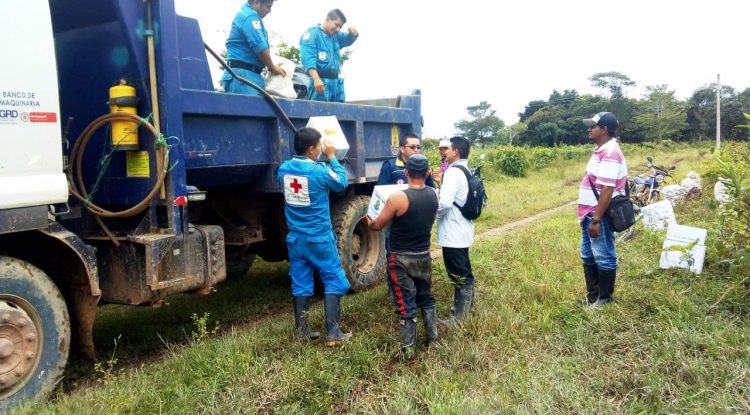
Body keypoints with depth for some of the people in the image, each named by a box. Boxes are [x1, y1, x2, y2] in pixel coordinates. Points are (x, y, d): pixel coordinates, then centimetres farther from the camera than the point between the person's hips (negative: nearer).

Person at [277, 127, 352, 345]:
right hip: (319, 238, -5)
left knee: (300, 283, 12)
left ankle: (302, 331, 19)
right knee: (333, 280, 5)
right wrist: (332, 157, 7)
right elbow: (342, 183, 1)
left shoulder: (283, 169, -1)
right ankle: (333, 333, 4)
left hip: (295, 237, 6)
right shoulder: (320, 171, -16)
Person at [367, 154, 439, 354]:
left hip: (401, 259, -5)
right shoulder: (434, 195, -5)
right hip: (424, 256, 5)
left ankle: (409, 349, 13)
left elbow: (378, 225, -10)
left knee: (406, 305, 4)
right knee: (426, 298, 23)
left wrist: (368, 222, 13)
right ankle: (433, 338, 31)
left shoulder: (398, 197, -23)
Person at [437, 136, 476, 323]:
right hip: (463, 230, 10)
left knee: (458, 275, 0)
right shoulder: (466, 171, 11)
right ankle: (467, 306, 34)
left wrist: (433, 212, -9)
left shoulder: (453, 172, -20)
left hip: (453, 233, -10)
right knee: (464, 272, 20)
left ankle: (459, 316, 9)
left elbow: (445, 203, -28)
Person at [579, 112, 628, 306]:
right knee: (588, 256, 17)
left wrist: (596, 220, -25)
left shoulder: (610, 153, -19)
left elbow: (607, 190, -25)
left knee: (603, 258, 2)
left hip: (600, 216, -10)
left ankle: (605, 299, 14)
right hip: (590, 214, 10)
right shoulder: (602, 150, 13)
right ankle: (592, 296, 29)